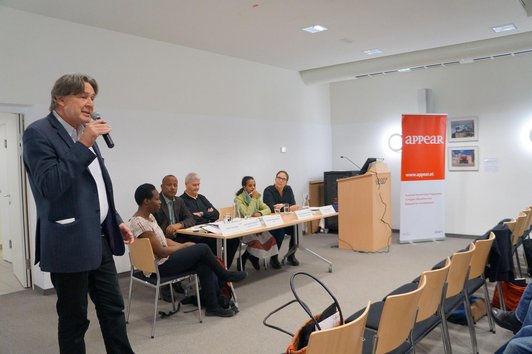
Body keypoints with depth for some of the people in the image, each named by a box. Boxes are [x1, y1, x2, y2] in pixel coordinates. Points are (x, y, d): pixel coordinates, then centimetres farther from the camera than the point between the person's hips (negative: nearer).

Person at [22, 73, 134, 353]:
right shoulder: (38, 133, -11)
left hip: (99, 239, 8)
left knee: (113, 307, 15)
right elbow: (48, 187, -23)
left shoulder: (85, 134, 13)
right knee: (74, 318, 7)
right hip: (70, 243, -7)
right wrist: (83, 145, -22)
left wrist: (116, 221, 17)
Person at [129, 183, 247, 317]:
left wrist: (182, 246, -1)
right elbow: (160, 251, -23)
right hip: (158, 267, -9)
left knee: (205, 266, -4)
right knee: (203, 248, -13)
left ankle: (212, 306, 6)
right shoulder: (139, 223, -24)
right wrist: (184, 245, -9)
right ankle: (224, 275, 11)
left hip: (163, 261, 9)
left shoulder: (149, 216, 7)